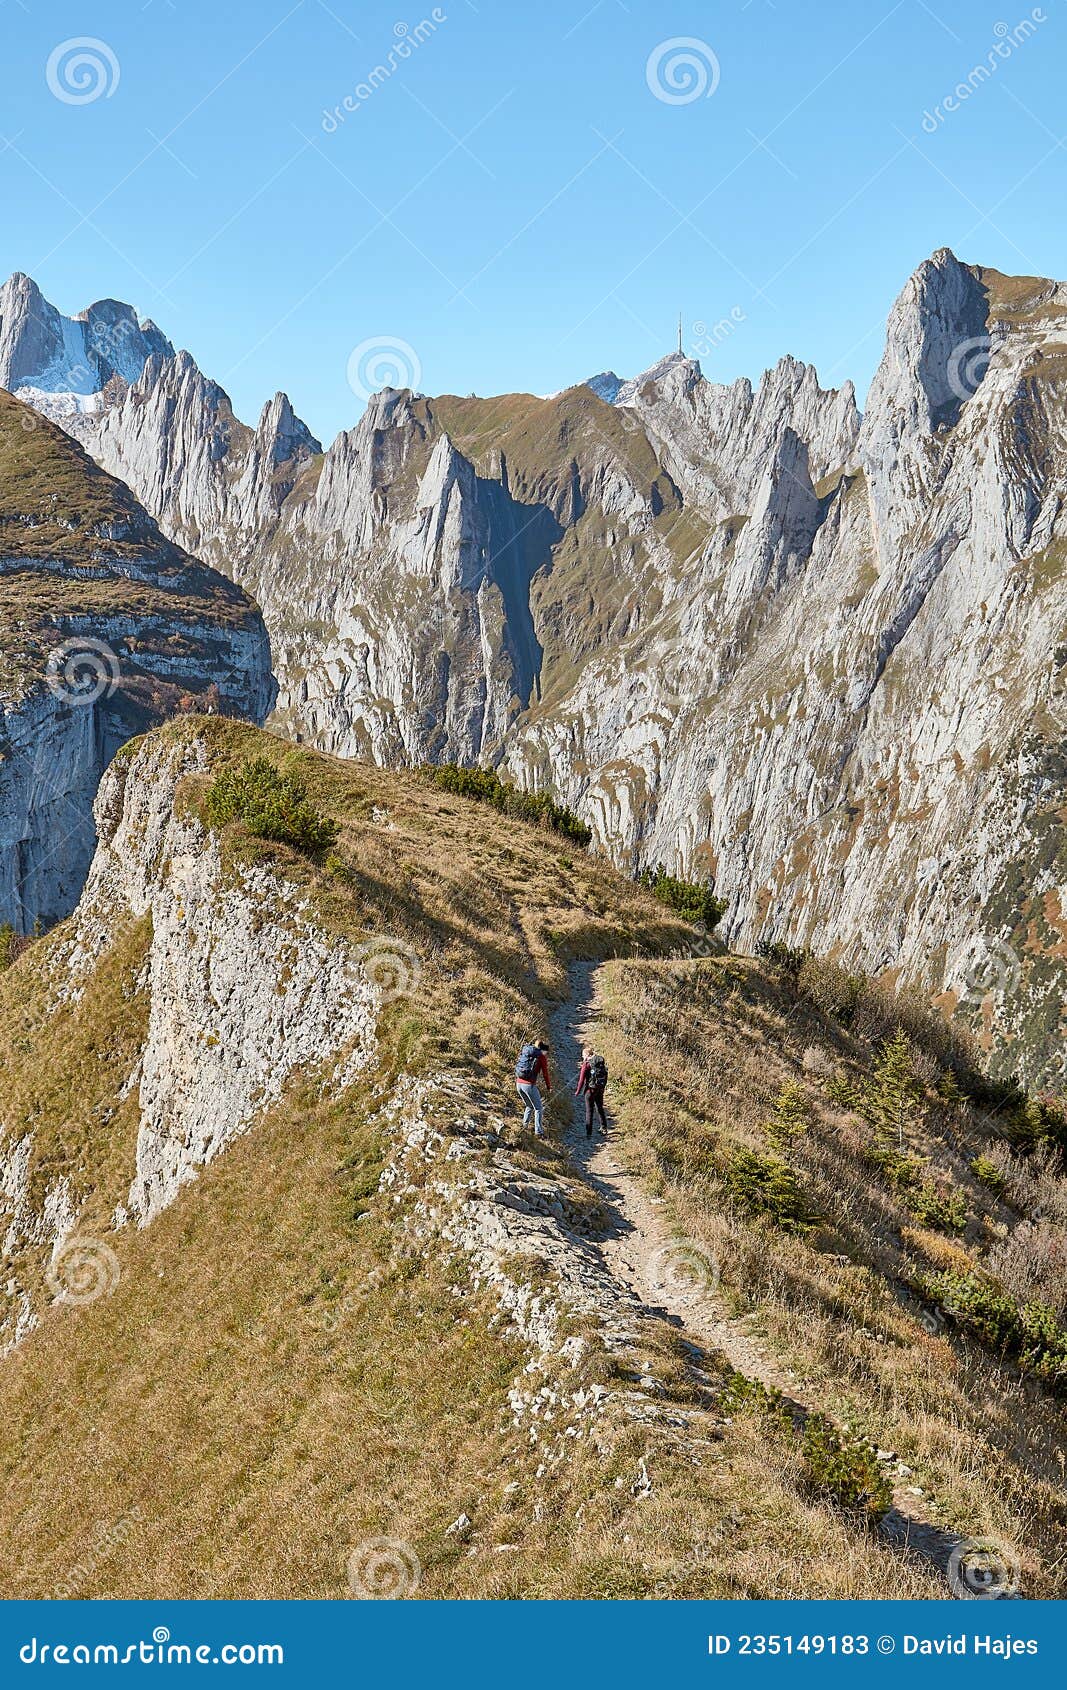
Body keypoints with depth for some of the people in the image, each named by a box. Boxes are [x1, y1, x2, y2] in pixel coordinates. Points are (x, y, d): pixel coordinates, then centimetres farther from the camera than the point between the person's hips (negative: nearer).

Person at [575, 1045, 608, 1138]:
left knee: (589, 1111, 2)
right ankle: (605, 1130, 27)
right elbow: (605, 1075, 9)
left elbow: (582, 1079, -13)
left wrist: (578, 1092, -5)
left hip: (590, 1089, -6)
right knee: (600, 1109, 21)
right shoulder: (601, 1062, 6)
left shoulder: (586, 1064, -11)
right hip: (600, 1089, 6)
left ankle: (589, 1133, 1)